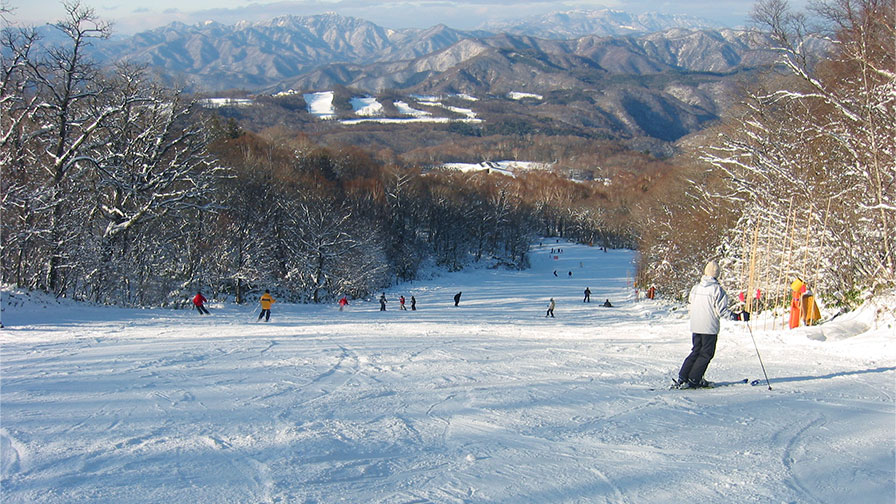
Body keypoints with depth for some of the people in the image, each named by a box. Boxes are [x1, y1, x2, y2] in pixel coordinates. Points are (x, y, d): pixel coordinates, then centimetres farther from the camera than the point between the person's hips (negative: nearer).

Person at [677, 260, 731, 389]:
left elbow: (689, 306, 14)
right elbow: (721, 310, -13)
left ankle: (682, 378, 10)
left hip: (695, 326, 5)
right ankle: (694, 379, 3)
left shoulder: (695, 287, 5)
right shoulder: (717, 289, -12)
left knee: (696, 351, 16)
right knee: (706, 354, 6)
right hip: (710, 327, -5)